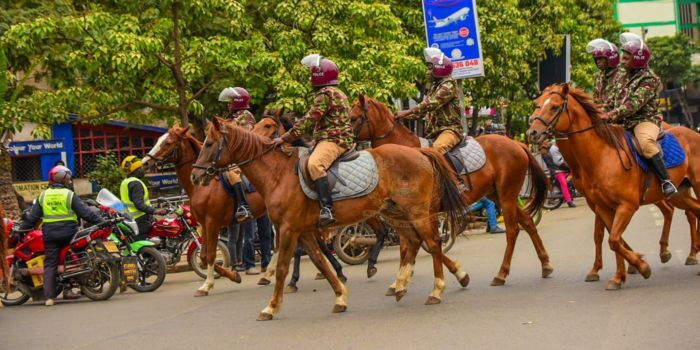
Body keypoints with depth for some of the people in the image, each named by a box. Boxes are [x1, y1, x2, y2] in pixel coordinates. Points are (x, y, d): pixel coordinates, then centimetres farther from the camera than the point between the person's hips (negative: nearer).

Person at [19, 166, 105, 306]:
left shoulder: (43, 196, 7)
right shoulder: (69, 195, -3)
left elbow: (32, 216, 9)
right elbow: (85, 213, -5)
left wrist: (22, 229, 19)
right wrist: (102, 222, 0)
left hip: (50, 234, 3)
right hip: (68, 234, -3)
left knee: (50, 264, 3)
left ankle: (49, 296, -6)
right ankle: (67, 290, 8)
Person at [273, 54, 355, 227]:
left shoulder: (325, 94, -10)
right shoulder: (337, 94, 24)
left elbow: (309, 120, -15)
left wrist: (286, 138, -13)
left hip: (334, 140, -12)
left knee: (314, 164, -35)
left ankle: (327, 209, -47)